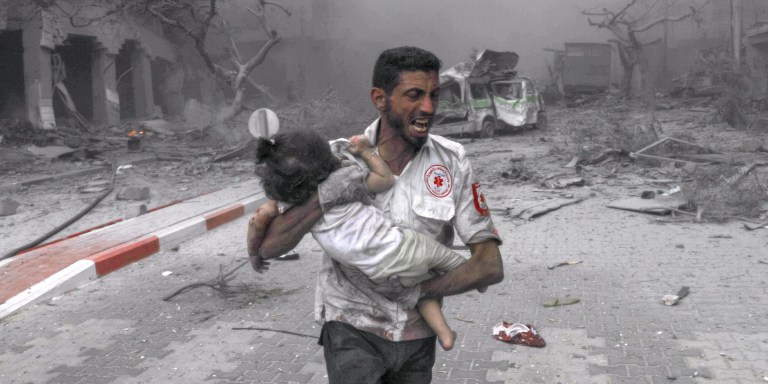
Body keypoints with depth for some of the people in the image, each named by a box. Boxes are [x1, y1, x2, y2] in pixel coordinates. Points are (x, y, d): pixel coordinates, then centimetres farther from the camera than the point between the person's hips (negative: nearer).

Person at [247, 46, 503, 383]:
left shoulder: (452, 162, -13)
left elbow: (490, 265, -13)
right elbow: (269, 246, -17)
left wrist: (415, 291, -21)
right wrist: (326, 197, -30)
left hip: (417, 334, 3)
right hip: (354, 329, -2)